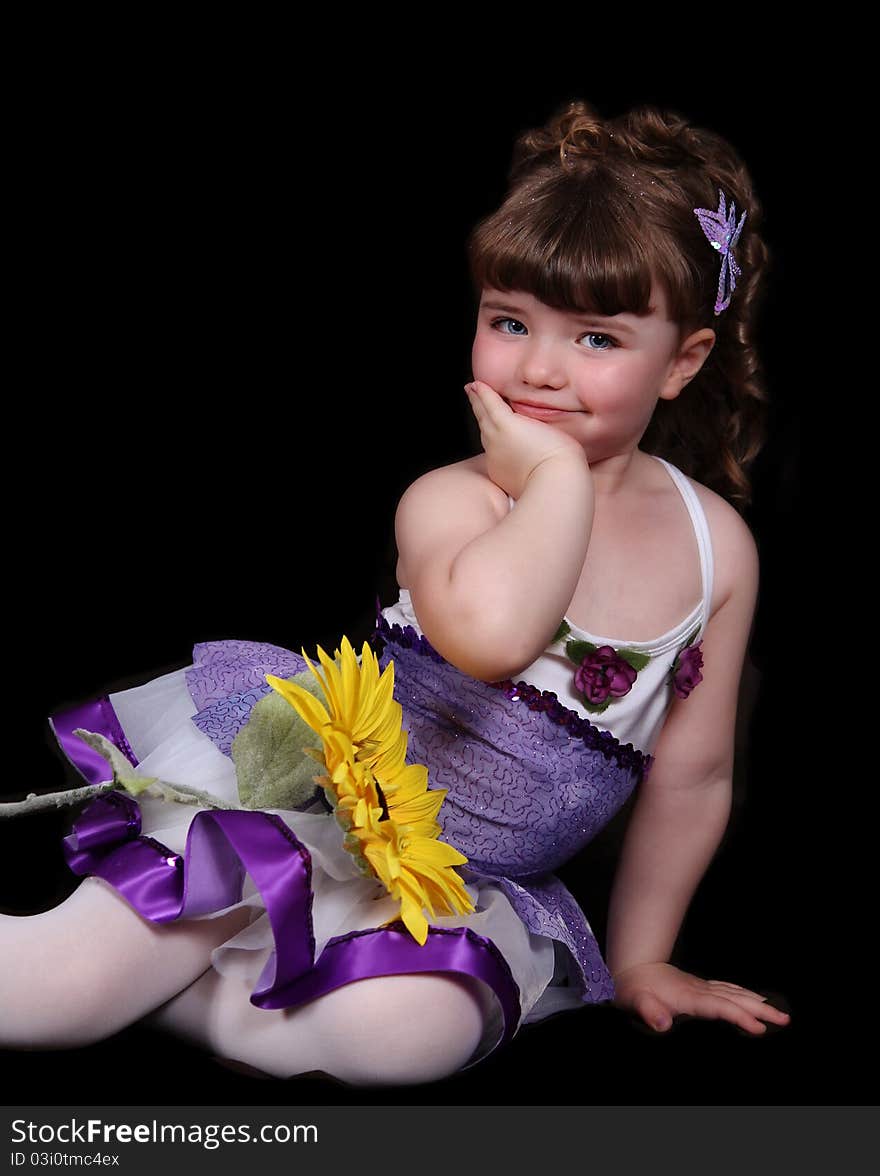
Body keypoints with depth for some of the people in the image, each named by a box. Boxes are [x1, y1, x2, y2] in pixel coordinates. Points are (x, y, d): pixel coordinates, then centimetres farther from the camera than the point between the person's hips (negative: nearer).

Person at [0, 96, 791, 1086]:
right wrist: (558, 473, -26)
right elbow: (487, 631, -42)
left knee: (414, 1030, -28)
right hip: (304, 775, -3)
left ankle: (149, 982, -10)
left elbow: (690, 777, 7)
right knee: (80, 976, -16)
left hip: (451, 888, 4)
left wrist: (640, 962, 15)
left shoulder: (717, 544, -3)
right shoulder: (451, 500, -15)